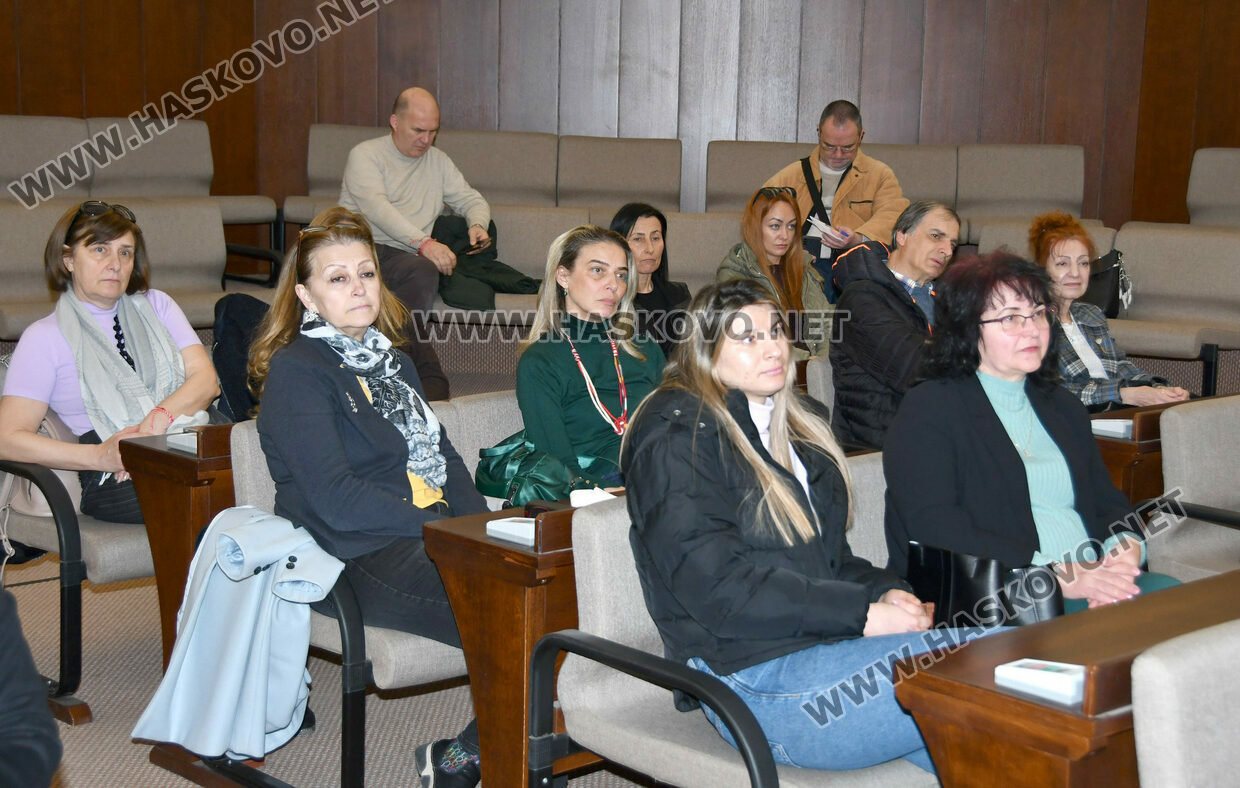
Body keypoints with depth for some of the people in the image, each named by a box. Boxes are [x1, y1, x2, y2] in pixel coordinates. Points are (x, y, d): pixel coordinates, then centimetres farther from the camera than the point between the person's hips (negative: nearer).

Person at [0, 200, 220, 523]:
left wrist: (160, 417, -12)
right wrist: (100, 457, -13)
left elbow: (206, 380, 10)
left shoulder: (156, 306, 23)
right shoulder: (44, 337, 10)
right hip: (115, 480, -4)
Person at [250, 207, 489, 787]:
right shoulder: (295, 372, -3)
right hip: (360, 560, -8)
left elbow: (443, 457, 19)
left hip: (431, 538, 8)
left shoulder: (392, 362, 23)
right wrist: (434, 524, -16)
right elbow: (334, 498, -13)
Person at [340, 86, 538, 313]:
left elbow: (471, 200, 24)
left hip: (418, 254, 6)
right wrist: (424, 242, -28)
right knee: (423, 271, -37)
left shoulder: (438, 160, 22)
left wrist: (478, 225, -4)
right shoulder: (365, 155, 2)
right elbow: (377, 208, -14)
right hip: (371, 248, -6)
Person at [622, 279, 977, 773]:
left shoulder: (796, 424, 22)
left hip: (825, 637, 8)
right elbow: (717, 588, -16)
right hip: (755, 674, -8)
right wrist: (862, 615, -16)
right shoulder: (676, 437, -6)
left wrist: (883, 591, 0)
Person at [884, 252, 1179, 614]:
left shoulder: (1062, 406, 24)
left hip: (1092, 583, 7)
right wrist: (1056, 575, -19)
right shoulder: (928, 410, -1)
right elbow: (935, 531, -14)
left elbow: (1106, 500, 22)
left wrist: (1125, 548, -5)